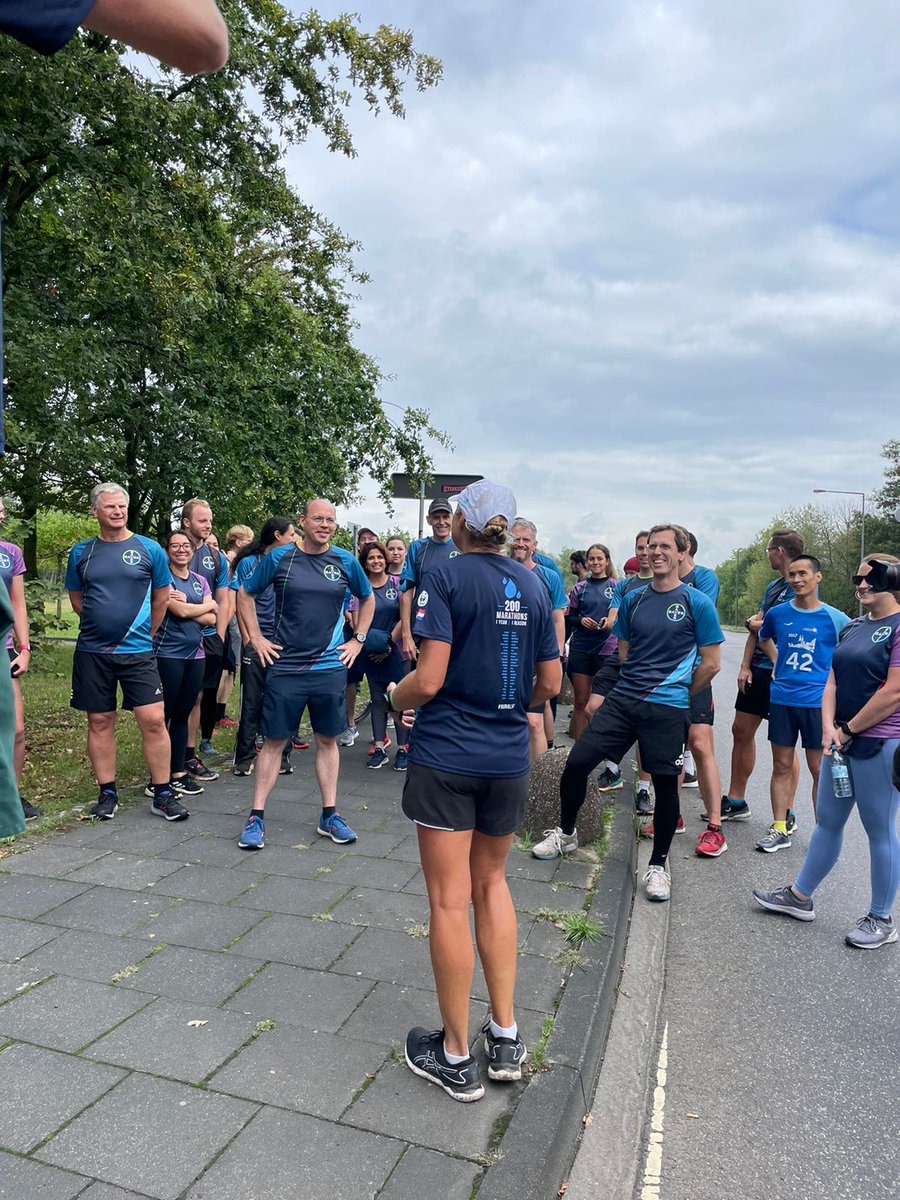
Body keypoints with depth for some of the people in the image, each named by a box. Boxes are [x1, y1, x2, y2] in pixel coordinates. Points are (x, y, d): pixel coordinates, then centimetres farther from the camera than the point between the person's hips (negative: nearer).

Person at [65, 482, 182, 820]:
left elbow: (162, 597, 9)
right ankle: (107, 793, 21)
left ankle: (162, 793, 6)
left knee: (153, 720, -6)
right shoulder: (81, 552, 5)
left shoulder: (149, 549, 1)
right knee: (99, 722, 8)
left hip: (137, 651, -2)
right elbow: (76, 598, 16)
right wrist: (101, 626, 12)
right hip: (92, 652, 2)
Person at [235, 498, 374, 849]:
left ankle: (329, 815, 20)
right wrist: (256, 638, 3)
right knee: (275, 741, 3)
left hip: (330, 667, 2)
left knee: (328, 740, 9)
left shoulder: (346, 561, 3)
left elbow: (367, 599, 19)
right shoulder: (279, 557, -1)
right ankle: (256, 817, 14)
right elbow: (245, 593, 10)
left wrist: (358, 640, 10)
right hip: (285, 666, -2)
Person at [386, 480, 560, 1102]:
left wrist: (397, 696, 4)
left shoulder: (447, 576, -10)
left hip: (447, 754, -5)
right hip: (509, 756, 5)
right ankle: (506, 1036, 28)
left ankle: (457, 1057, 22)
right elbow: (550, 684, 7)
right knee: (491, 881, 22)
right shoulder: (533, 584, 5)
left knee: (450, 900, 6)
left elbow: (429, 679, -17)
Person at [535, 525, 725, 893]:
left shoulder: (697, 603, -3)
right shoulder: (633, 599, 10)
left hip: (669, 710, -4)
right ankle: (566, 833, 25)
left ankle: (658, 865, 25)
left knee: (665, 783, 5)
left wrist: (676, 693, 8)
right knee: (576, 763, 0)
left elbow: (710, 663, 0)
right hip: (622, 698, 4)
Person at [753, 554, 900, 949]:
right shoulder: (853, 627, 13)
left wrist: (847, 730, -11)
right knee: (827, 822, 17)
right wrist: (829, 727, -5)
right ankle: (799, 896, 29)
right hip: (843, 741, 8)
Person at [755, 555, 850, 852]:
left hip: (818, 702, -2)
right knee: (781, 766, 8)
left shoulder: (835, 618, -5)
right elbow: (764, 638, 24)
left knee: (819, 770, 5)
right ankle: (779, 830, 17)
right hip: (782, 700, 3)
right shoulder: (778, 613, 3)